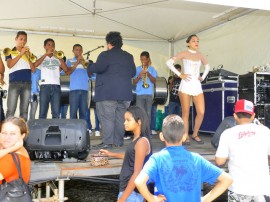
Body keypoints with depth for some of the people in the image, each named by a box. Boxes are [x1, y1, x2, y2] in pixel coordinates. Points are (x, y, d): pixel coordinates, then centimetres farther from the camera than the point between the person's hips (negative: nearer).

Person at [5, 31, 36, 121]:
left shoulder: (28, 53, 19)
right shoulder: (10, 52, 11)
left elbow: (33, 70, 10)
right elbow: (9, 65, -7)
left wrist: (28, 56, -1)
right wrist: (21, 54, -9)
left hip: (27, 83, 3)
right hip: (14, 83, -3)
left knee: (24, 111, 2)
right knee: (11, 110, -10)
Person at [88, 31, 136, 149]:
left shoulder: (106, 55, -5)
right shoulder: (129, 56, 13)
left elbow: (98, 68, -18)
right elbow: (133, 73, 16)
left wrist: (89, 66, 2)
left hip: (108, 92, -6)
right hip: (125, 92, 6)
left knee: (107, 117, -3)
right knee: (120, 117, 8)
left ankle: (107, 142, -5)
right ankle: (119, 142, 12)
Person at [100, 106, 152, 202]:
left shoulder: (142, 142, -20)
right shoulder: (136, 139, 7)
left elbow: (137, 174, -23)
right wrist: (112, 154, 37)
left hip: (132, 192, -9)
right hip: (128, 189, 9)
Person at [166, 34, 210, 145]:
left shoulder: (200, 55, 14)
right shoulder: (184, 54, 2)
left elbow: (207, 66, 31)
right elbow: (169, 62, -7)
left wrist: (203, 77, 14)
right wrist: (180, 75, -10)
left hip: (197, 86, 4)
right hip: (186, 85, -4)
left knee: (201, 112, -4)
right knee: (185, 113, 0)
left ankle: (195, 134, 14)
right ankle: (186, 137, 9)